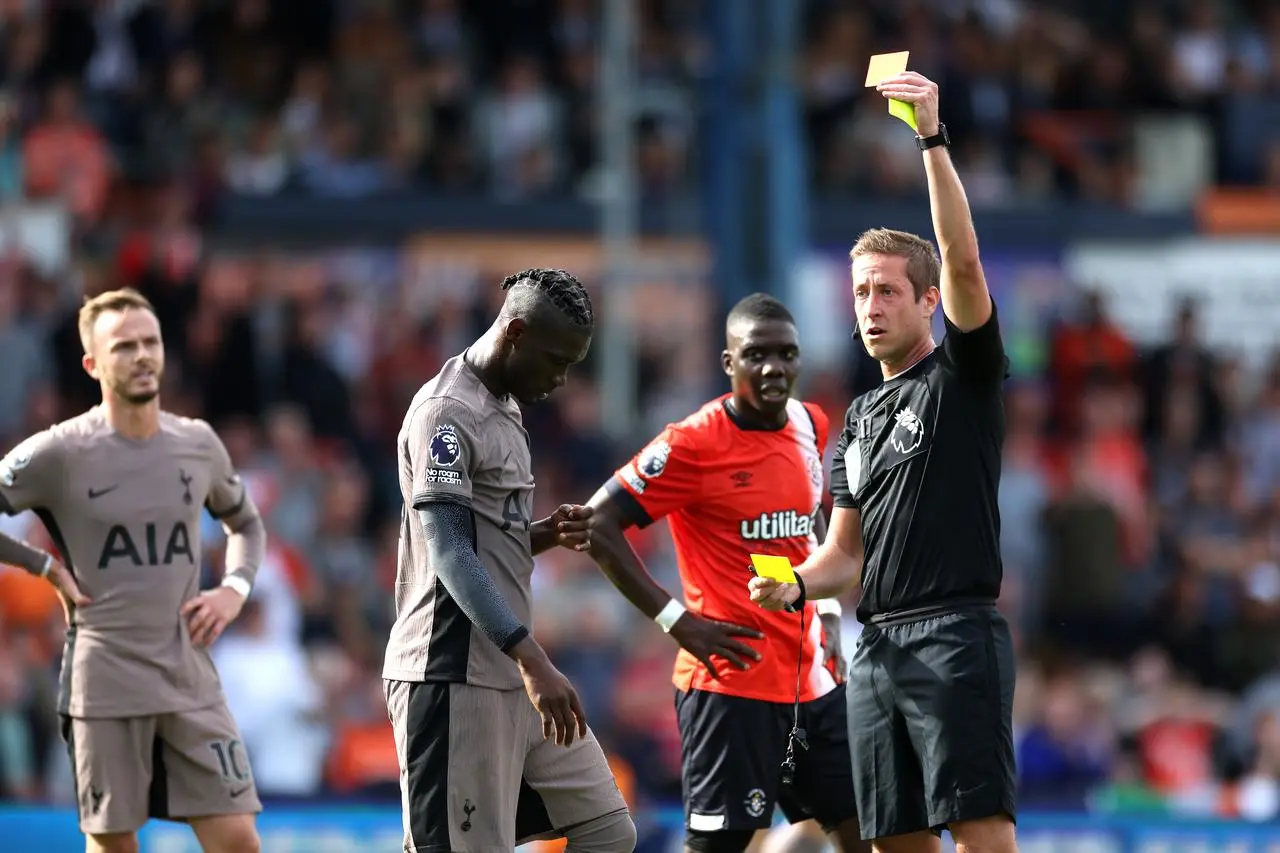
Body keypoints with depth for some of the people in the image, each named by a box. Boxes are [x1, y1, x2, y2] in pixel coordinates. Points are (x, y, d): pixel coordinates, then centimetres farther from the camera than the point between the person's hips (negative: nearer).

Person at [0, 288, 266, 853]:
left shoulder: (198, 444, 8)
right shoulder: (60, 454, -6)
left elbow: (245, 524, 24)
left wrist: (234, 589, 7)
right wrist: (47, 568, -6)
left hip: (191, 678, 4)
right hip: (106, 681, -3)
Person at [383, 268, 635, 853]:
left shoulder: (506, 410, 17)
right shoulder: (446, 413, -13)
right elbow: (450, 554, -21)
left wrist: (550, 535, 3)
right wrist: (534, 661, -29)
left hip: (510, 672, 10)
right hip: (455, 677, -10)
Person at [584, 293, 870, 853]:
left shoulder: (812, 427, 8)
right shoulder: (694, 443, -12)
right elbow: (598, 524, -13)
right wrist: (674, 619, -16)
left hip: (812, 676, 7)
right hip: (731, 676, -7)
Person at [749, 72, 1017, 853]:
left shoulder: (962, 376, 1)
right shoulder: (861, 420, 22)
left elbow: (963, 260, -15)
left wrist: (933, 137, -23)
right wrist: (795, 584, 1)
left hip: (956, 634, -7)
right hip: (877, 643, 7)